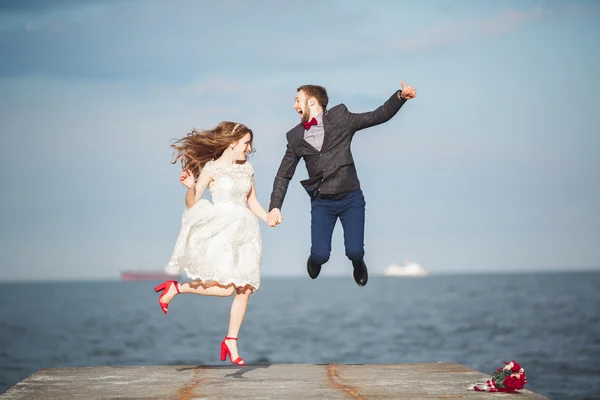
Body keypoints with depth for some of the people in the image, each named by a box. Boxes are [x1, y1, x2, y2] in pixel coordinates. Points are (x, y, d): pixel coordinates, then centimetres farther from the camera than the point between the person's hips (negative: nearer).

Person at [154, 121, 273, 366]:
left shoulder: (247, 169, 14)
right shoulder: (211, 168, -3)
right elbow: (192, 203, -5)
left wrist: (270, 219, 3)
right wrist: (190, 187, -25)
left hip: (244, 231, 6)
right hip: (221, 230, -6)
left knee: (245, 289, 0)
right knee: (226, 288, -16)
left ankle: (231, 342, 9)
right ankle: (176, 288, 3)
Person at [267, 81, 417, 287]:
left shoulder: (340, 118, -2)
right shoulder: (295, 138, 4)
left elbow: (379, 116, -4)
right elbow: (284, 175, 9)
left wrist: (401, 96, -20)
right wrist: (275, 207, -3)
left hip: (351, 198, -1)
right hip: (321, 203, 1)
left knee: (354, 252, -11)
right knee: (320, 255, -11)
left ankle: (358, 264, 28)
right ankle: (315, 259, 28)